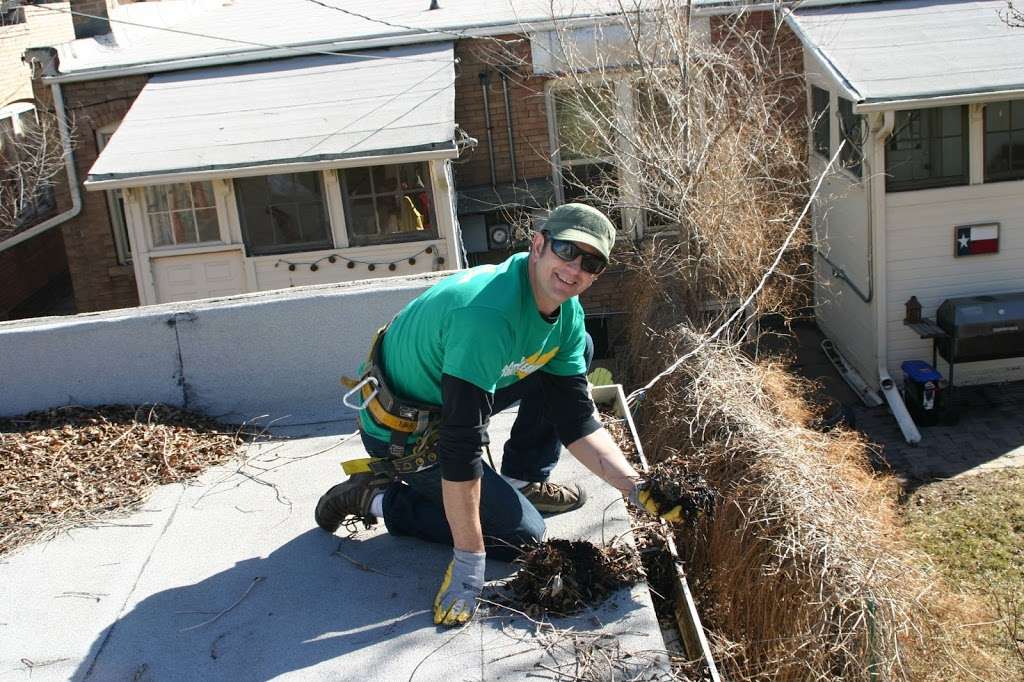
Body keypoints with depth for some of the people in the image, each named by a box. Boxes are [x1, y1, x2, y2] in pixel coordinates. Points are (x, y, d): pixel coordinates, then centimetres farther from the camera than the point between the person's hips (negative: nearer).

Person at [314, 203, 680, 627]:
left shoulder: (567, 314, -7)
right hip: (402, 431, -8)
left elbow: (577, 420, -3)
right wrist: (467, 562, -31)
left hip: (450, 389, 8)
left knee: (576, 350, 5)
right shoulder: (488, 315, -36)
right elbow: (461, 444, -35)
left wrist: (637, 488, -14)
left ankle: (521, 482, 15)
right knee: (522, 535, -8)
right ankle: (380, 499, 2)